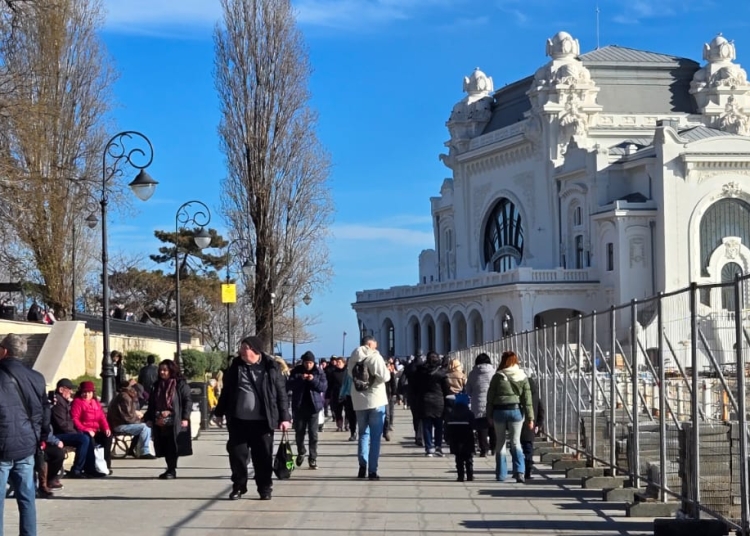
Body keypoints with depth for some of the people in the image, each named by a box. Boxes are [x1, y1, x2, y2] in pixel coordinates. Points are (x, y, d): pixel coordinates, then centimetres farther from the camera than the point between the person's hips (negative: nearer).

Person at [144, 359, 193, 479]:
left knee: (173, 447, -4)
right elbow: (151, 404, 18)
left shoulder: (180, 384, -4)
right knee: (164, 447, 7)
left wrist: (185, 418, -14)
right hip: (160, 423, 5)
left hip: (174, 423, -5)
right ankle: (170, 469, 17)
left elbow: (188, 401, -7)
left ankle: (172, 471, 4)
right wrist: (149, 418, 12)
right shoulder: (157, 385, 13)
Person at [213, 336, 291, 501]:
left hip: (262, 421, -3)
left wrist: (284, 417, -6)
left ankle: (265, 488, 15)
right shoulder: (236, 366, 5)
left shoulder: (271, 368, -4)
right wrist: (220, 412, 15)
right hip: (238, 420, 3)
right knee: (237, 454, 5)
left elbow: (281, 393, -2)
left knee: (263, 456, 3)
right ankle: (238, 487, 18)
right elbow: (227, 390, 13)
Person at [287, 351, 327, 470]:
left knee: (313, 434, -3)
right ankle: (301, 453, 32)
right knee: (299, 432, 10)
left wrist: (314, 380, -21)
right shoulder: (296, 371, 1)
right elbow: (289, 385, -7)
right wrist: (300, 378, -22)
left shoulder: (319, 372, 0)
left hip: (313, 406, -1)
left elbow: (324, 387, -6)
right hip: (299, 406, 1)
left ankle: (313, 459, 0)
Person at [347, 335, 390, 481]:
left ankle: (362, 465, 3)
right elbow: (385, 377, -14)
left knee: (363, 434, 17)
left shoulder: (353, 359, 4)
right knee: (375, 437, 2)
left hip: (359, 402, 4)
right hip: (376, 401, -4)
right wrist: (387, 371, 6)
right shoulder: (375, 357, -11)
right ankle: (372, 471, -1)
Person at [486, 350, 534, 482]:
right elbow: (527, 399, 0)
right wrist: (530, 417, 2)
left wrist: (489, 415, 5)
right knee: (515, 442, 4)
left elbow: (490, 397, -2)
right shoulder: (522, 377, 0)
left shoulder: (498, 376, -5)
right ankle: (519, 471, -15)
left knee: (500, 443, 11)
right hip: (516, 411, 1)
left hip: (499, 411, -1)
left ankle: (501, 474, 14)